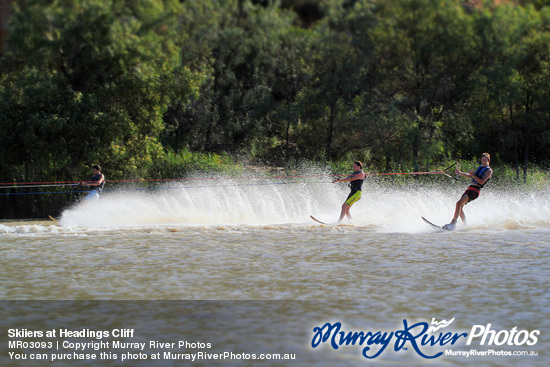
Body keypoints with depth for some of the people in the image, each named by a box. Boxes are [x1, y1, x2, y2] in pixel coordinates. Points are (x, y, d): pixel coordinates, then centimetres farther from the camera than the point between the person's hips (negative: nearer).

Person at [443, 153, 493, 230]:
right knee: (460, 207, 4)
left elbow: (481, 182, -15)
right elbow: (471, 177, 31)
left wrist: (473, 175, -17)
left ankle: (453, 223, -27)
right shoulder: (480, 167, 23)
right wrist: (460, 173, 28)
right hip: (469, 189, 9)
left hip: (475, 190, -9)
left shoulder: (488, 171, -3)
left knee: (459, 203, -23)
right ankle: (465, 226, 12)